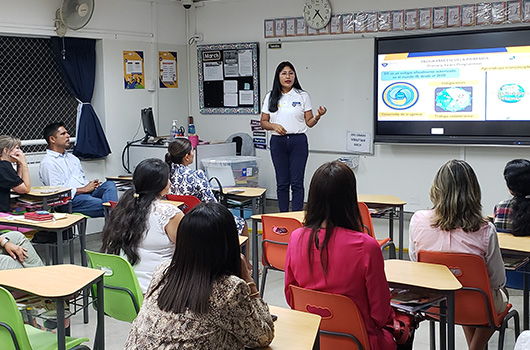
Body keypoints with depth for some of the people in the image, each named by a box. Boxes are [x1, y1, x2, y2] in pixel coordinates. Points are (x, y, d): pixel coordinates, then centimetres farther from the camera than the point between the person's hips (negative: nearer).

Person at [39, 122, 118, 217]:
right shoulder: (47, 163, 0)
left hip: (87, 192, 8)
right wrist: (84, 189, -11)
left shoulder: (72, 157, 28)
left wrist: (92, 185, 4)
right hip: (70, 199, -8)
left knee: (110, 184, -23)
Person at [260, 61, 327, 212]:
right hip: (278, 142, 2)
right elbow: (263, 122, 9)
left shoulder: (303, 96, 4)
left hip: (298, 141, -1)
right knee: (282, 182, 7)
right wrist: (274, 126, -11)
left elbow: (309, 122, 4)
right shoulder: (270, 97, 8)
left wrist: (317, 116, -17)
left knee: (297, 182, -3)